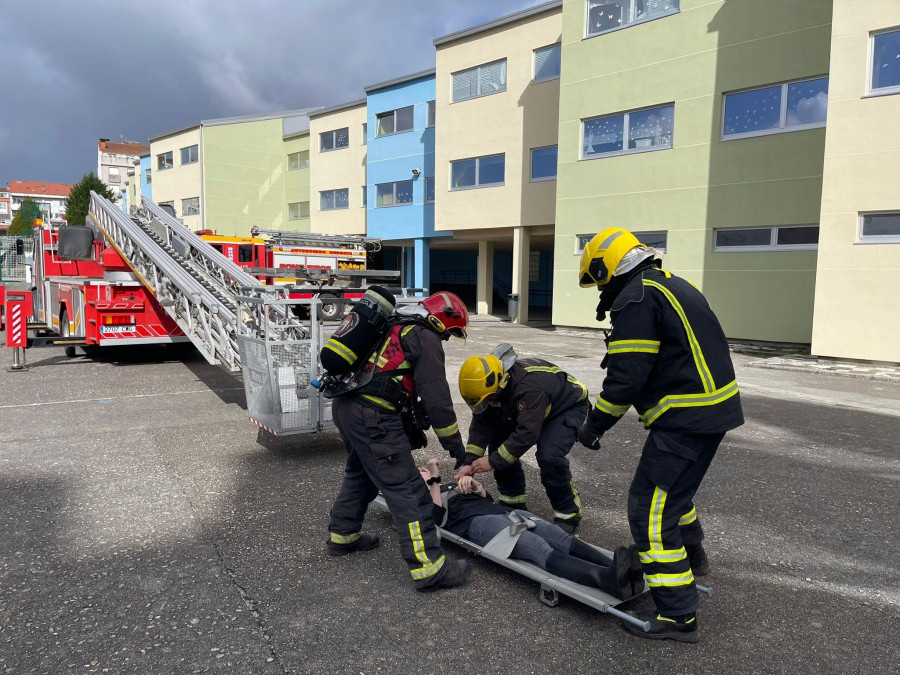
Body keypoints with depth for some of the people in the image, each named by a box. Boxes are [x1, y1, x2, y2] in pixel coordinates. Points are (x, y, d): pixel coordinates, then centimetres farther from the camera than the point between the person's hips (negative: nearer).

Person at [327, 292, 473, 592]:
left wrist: (411, 427, 28)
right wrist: (455, 444, -1)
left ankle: (342, 535, 44)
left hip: (346, 406, 10)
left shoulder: (396, 329, 24)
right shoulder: (426, 339, -5)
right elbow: (436, 397, -10)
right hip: (373, 418, -10)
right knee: (406, 491, -6)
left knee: (360, 473, 29)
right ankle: (428, 568, -2)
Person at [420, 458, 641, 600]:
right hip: (476, 522, -7)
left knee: (563, 539, -23)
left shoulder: (451, 488, 40)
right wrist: (433, 479, -2)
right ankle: (607, 579, -59)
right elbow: (438, 516, -3)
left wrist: (474, 484, 8)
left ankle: (620, 572, -45)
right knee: (540, 548, -35)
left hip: (505, 511, 7)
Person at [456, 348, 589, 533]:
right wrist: (469, 463, -20)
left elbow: (527, 433, -41)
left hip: (568, 408, -8)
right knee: (499, 443, -7)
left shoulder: (529, 386, -41)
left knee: (549, 457, -28)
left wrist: (492, 462, -35)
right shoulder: (491, 382, -16)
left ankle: (569, 514, -8)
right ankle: (513, 502, 10)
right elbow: (481, 424, -12)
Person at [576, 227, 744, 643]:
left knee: (650, 510, -4)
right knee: (671, 486, 30)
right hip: (715, 408, 11)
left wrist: (594, 426, -7)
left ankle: (677, 616, 4)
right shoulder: (671, 285, 16)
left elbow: (626, 377, -18)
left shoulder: (636, 299, -15)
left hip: (686, 420, -11)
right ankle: (692, 559, 52)